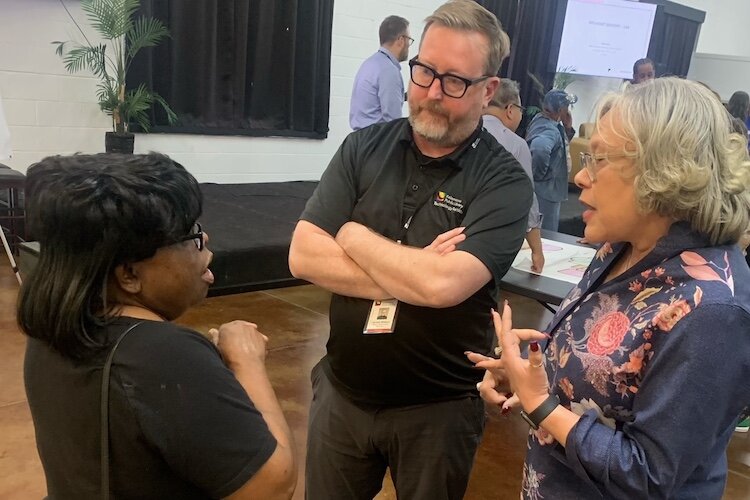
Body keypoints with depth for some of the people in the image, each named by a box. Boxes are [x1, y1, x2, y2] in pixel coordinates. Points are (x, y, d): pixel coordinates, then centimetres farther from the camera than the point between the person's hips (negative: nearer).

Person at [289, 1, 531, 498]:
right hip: (342, 390, 3)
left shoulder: (504, 181, -15)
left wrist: (352, 236, -15)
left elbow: (444, 285, -29)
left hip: (439, 408, -3)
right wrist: (413, 275, -20)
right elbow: (303, 256, -11)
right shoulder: (364, 147, -4)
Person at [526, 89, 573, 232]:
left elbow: (562, 144, 18)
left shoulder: (540, 119, 8)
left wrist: (567, 126, 3)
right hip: (545, 192, -10)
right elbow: (539, 148, -46)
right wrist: (540, 175, -30)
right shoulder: (550, 130, -24)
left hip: (547, 192, 10)